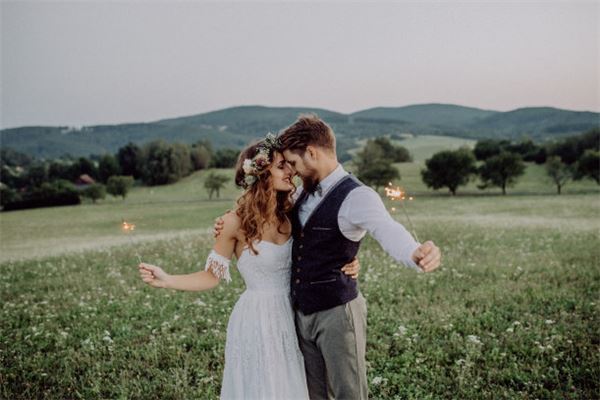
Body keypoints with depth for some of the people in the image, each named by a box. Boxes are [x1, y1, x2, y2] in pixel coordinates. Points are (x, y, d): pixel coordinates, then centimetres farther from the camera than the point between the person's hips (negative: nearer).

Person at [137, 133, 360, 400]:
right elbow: (212, 276, -7)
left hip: (289, 316, 5)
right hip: (256, 320, -5)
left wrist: (344, 267, -6)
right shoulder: (237, 222, -14)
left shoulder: (289, 216, 0)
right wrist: (166, 280, -19)